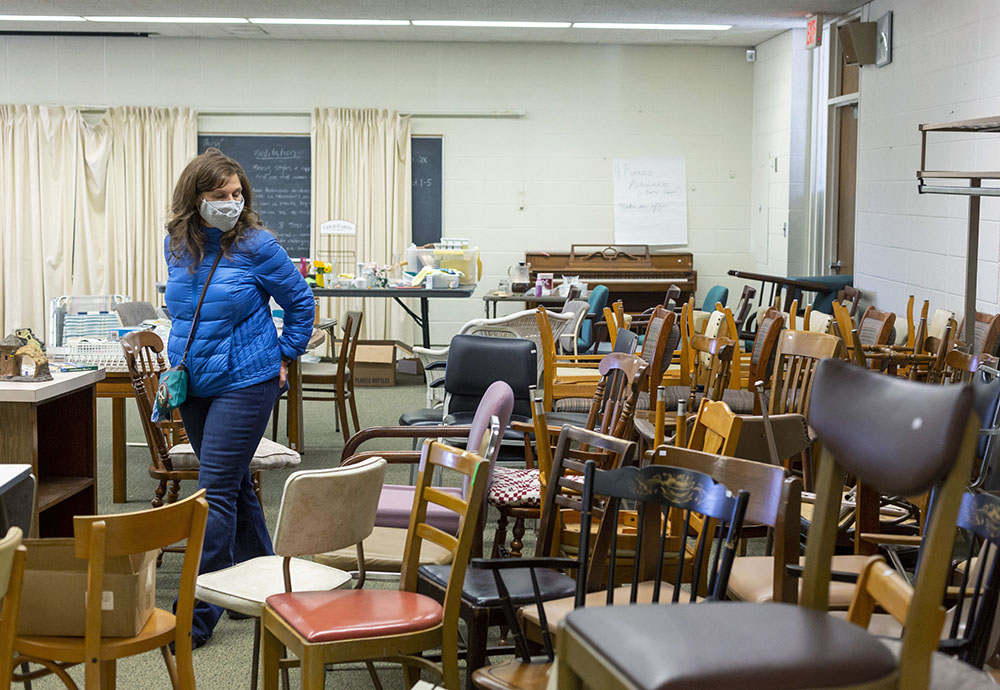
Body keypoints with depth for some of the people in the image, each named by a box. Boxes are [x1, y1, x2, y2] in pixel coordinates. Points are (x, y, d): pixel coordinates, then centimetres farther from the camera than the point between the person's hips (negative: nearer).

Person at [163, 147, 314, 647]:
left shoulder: (256, 245, -12)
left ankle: (199, 615, -4)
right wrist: (181, 357, 16)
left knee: (216, 491, -9)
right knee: (232, 483, 16)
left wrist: (285, 357, 0)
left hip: (244, 382, -6)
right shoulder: (176, 245, 3)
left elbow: (301, 302, -1)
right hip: (193, 382, 6)